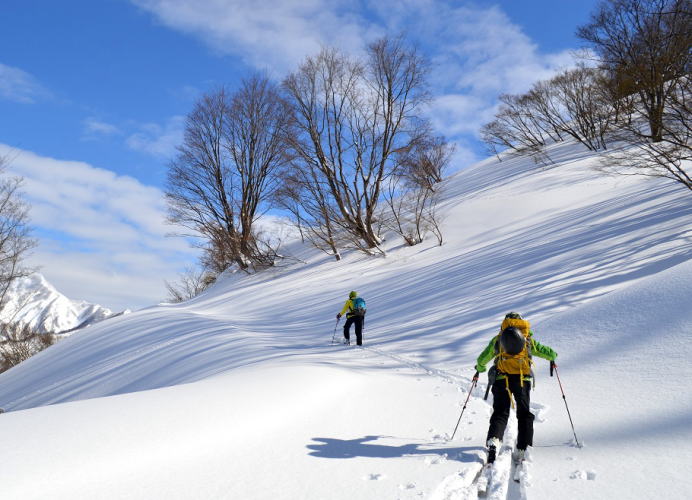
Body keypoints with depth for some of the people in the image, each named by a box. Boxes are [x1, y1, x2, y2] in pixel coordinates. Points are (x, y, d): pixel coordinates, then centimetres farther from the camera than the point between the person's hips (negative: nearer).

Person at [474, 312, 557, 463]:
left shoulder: (497, 339, 15)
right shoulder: (528, 340, 16)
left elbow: (482, 359, 21)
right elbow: (550, 353, 21)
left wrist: (480, 368, 44)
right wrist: (552, 357, 46)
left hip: (501, 380, 0)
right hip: (522, 380, 0)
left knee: (500, 413, 2)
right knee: (524, 414, 14)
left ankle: (494, 440, -24)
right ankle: (522, 449, 4)